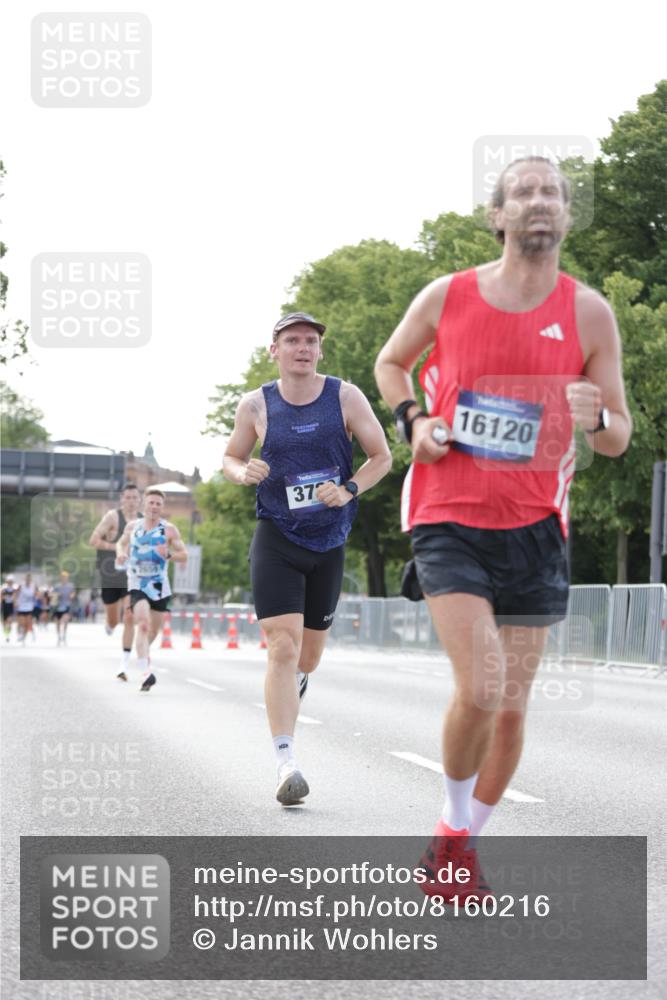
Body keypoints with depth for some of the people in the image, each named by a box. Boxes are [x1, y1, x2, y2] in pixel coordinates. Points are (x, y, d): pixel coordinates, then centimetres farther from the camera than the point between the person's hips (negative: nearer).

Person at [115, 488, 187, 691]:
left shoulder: (169, 529, -3)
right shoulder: (132, 526, 3)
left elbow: (184, 555, -2)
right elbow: (121, 543, 20)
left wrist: (169, 555, -22)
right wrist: (120, 553, -3)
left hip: (159, 586, 1)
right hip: (137, 584, -1)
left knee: (153, 630, 13)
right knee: (143, 624, -22)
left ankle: (142, 653, 47)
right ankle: (145, 672, -32)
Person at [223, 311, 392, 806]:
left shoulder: (345, 397, -2)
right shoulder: (256, 405, -1)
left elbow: (382, 457, 3)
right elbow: (231, 457, 13)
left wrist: (348, 490, -14)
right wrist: (244, 473, -11)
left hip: (328, 543, 2)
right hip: (276, 541, -2)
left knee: (309, 657, 14)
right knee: (283, 647, -16)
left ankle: (294, 679, 53)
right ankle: (286, 764, -18)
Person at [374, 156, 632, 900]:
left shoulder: (588, 314, -1)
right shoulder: (446, 298, -1)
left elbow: (619, 439, 3)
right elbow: (390, 362, 18)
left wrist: (595, 419, -20)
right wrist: (412, 421, -1)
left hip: (534, 530, 2)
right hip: (449, 522, -2)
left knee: (511, 707, 5)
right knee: (481, 688, -18)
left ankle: (462, 846, 24)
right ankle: (453, 828, 7)